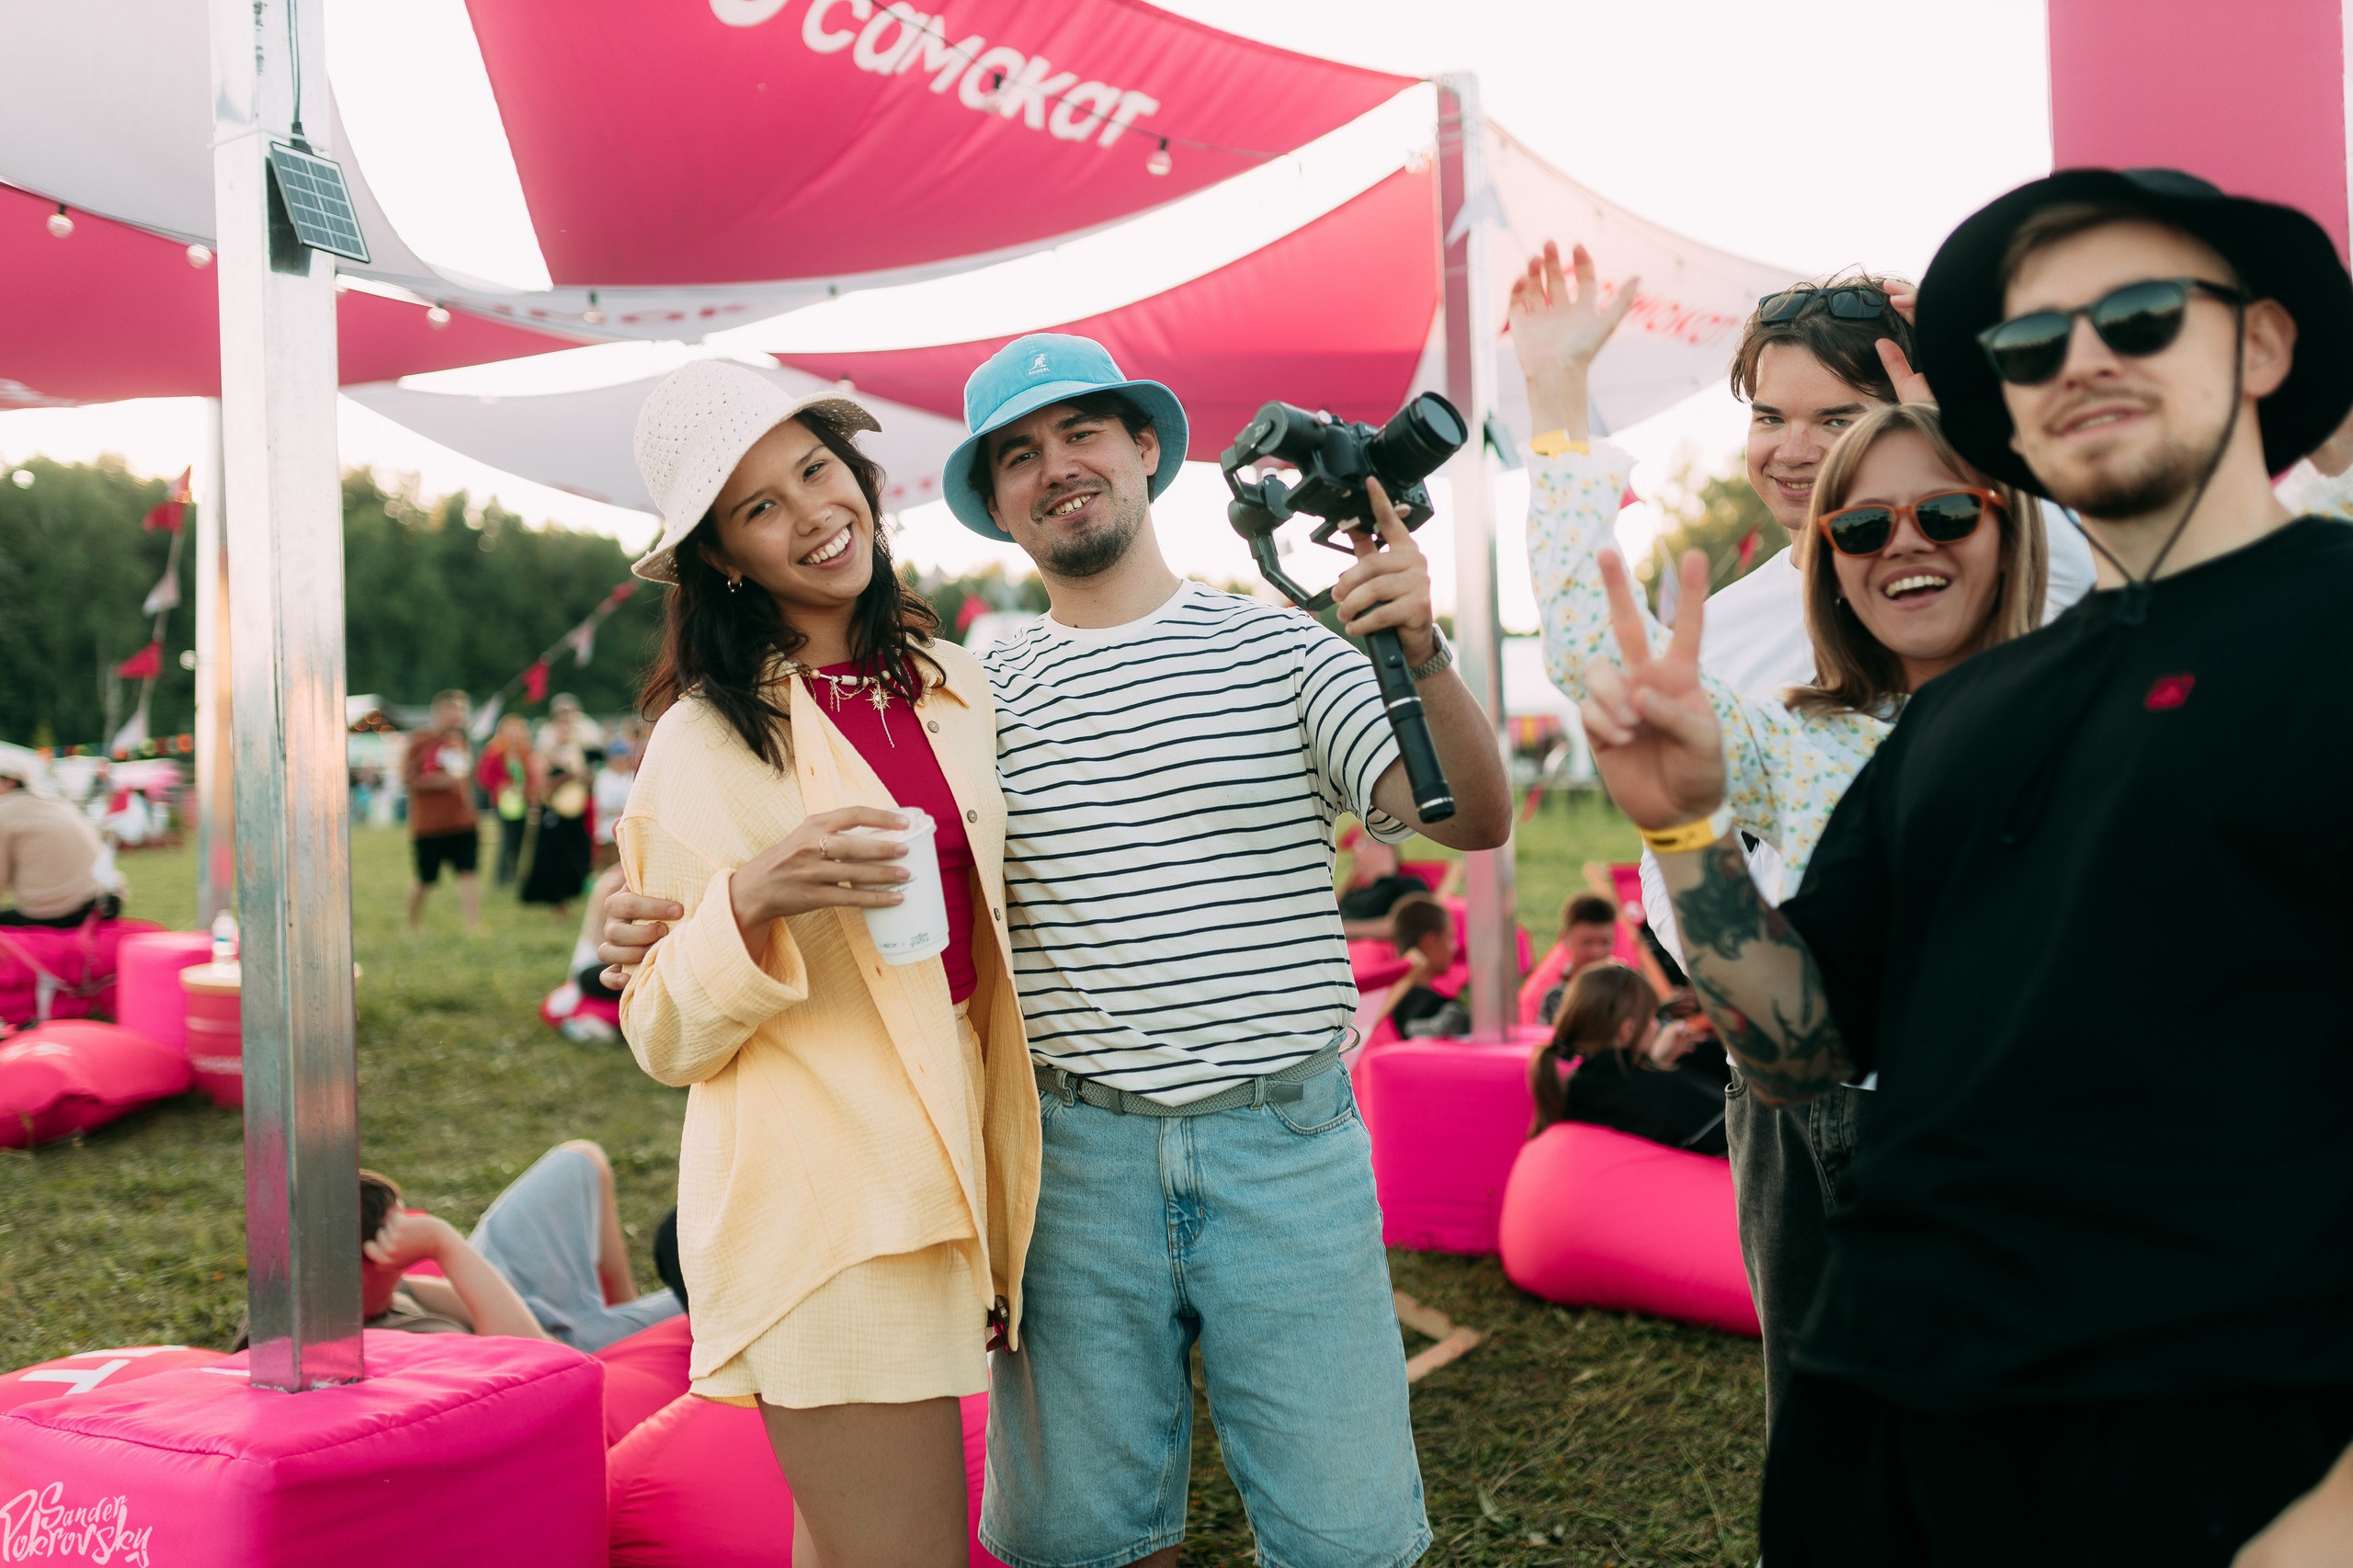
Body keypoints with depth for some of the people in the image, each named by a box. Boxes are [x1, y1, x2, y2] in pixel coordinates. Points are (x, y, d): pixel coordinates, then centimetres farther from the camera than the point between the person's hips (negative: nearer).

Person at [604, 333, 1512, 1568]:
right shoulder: (982, 700, 7)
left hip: (1286, 1142, -1)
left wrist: (1421, 653, -22)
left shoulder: (1278, 647, 2)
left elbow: (1474, 820, -5)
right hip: (1077, 1154, 2)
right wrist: (683, 930, -6)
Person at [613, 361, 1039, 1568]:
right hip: (822, 1206, -6)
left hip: (946, 1179, 6)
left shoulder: (955, 688, 9)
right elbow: (667, 1038, -6)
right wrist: (752, 903, -25)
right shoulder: (704, 744, -8)